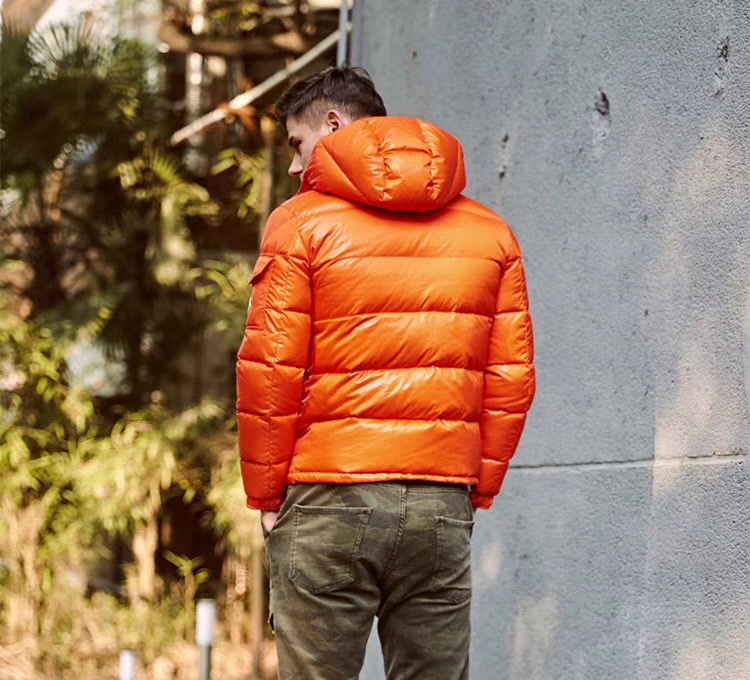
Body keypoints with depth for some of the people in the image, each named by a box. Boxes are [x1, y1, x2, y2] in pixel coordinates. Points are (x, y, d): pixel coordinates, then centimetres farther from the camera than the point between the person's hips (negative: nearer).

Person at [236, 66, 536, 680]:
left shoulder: (302, 223, -2)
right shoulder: (490, 233, 11)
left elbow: (268, 374, -6)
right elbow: (512, 381, 7)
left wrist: (265, 494, 3)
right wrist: (476, 491, 13)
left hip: (330, 498, -4)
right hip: (443, 506, 4)